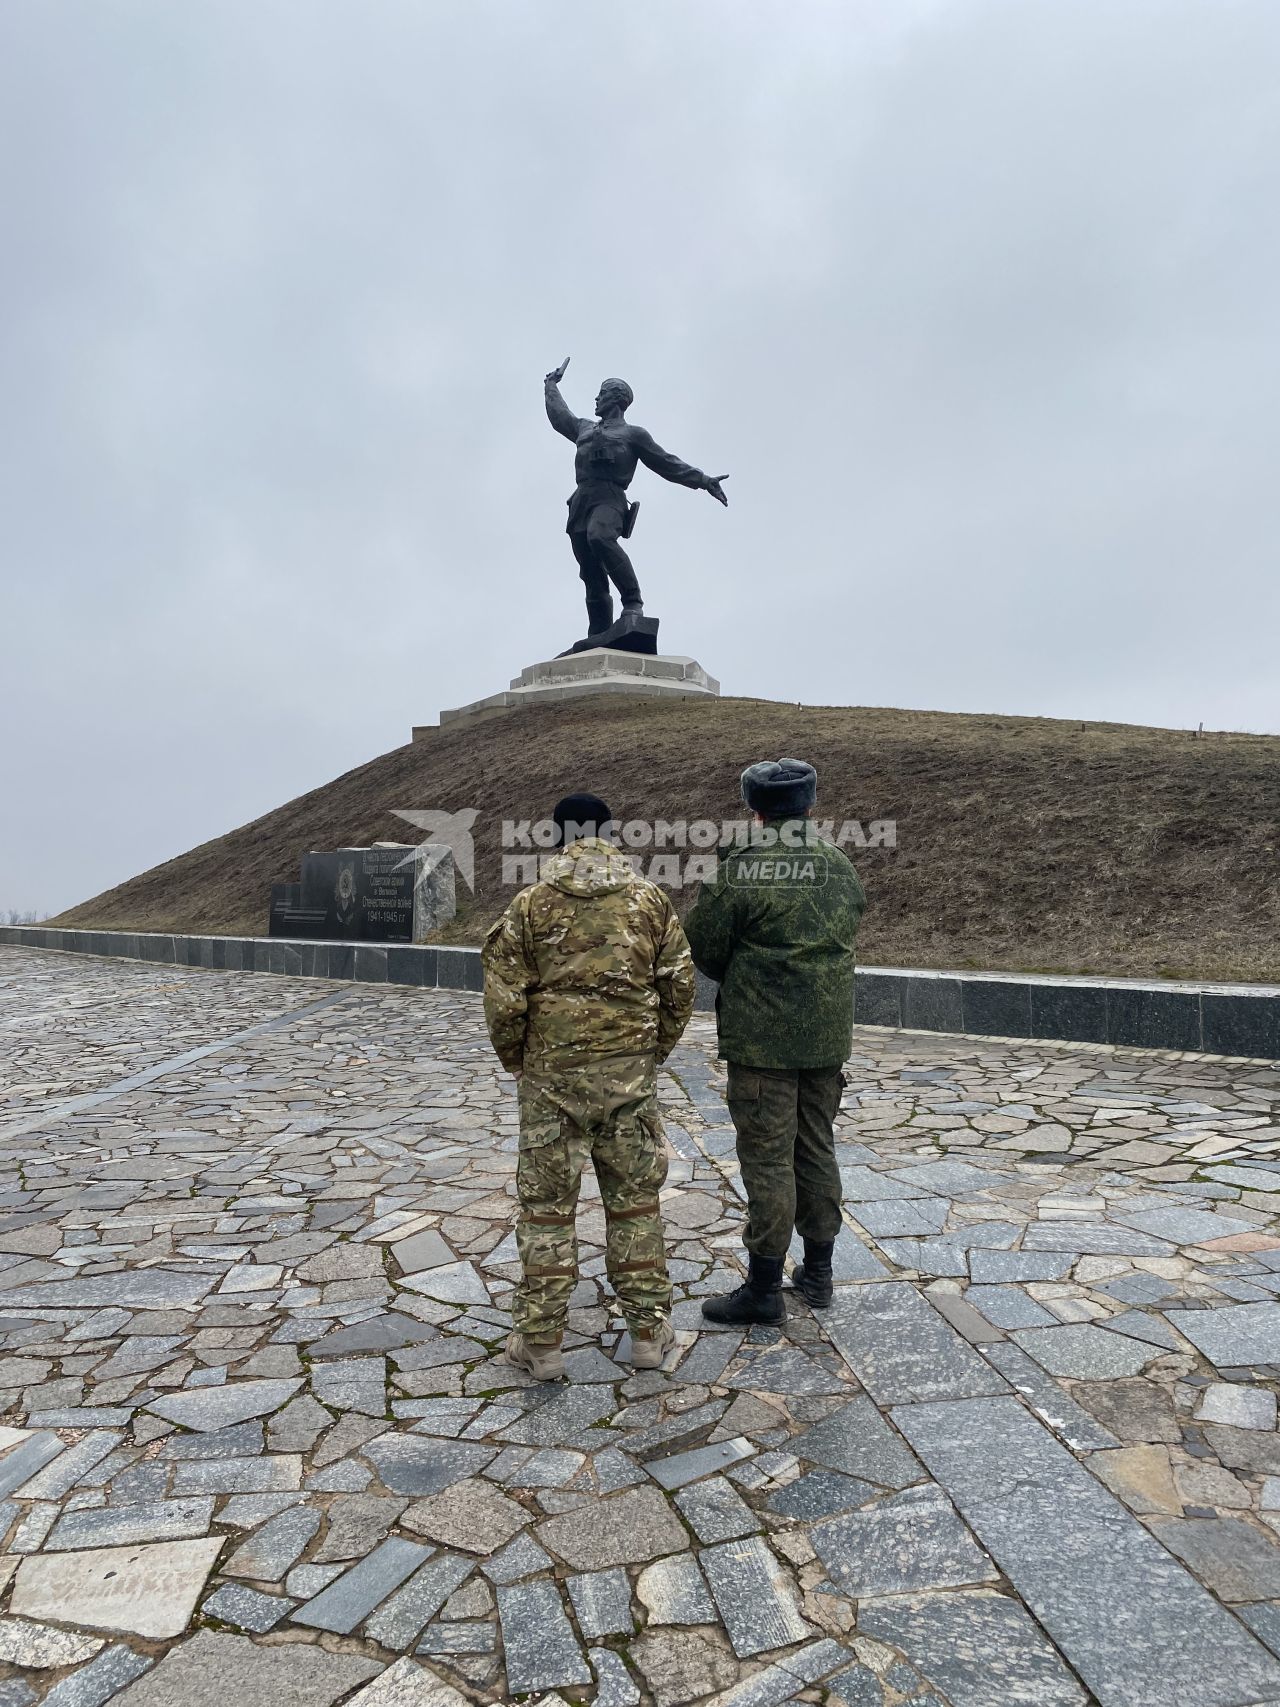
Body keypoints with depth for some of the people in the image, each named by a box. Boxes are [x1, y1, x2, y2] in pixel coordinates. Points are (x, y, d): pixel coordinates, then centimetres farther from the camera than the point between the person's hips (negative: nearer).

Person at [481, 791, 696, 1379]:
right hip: (631, 1069, 2)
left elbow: (503, 994, -6)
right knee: (635, 1198, 14)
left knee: (546, 1203, 10)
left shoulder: (531, 903, -4)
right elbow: (679, 983, 3)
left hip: (552, 1071, -1)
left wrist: (515, 1058, 10)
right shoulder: (650, 899, 2)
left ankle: (540, 1341, 19)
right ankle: (648, 1329, 24)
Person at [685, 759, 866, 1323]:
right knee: (817, 1150, 17)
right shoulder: (841, 867, 5)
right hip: (829, 1035, 6)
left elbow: (703, 947, -8)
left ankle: (763, 1288, 11)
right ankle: (818, 1271, 29)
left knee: (767, 1157, 2)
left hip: (761, 1038, -6)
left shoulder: (740, 869, -13)